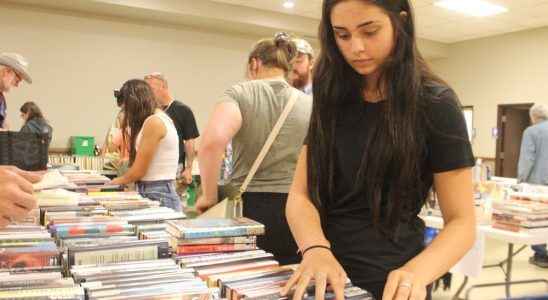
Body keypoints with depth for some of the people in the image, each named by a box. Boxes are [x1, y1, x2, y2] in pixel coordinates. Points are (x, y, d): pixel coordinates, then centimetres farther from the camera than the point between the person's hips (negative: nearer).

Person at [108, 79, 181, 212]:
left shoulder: (153, 122, -14)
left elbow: (138, 171, -10)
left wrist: (119, 180, 7)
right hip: (160, 192, 9)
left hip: (158, 196, -9)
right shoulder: (161, 118, 14)